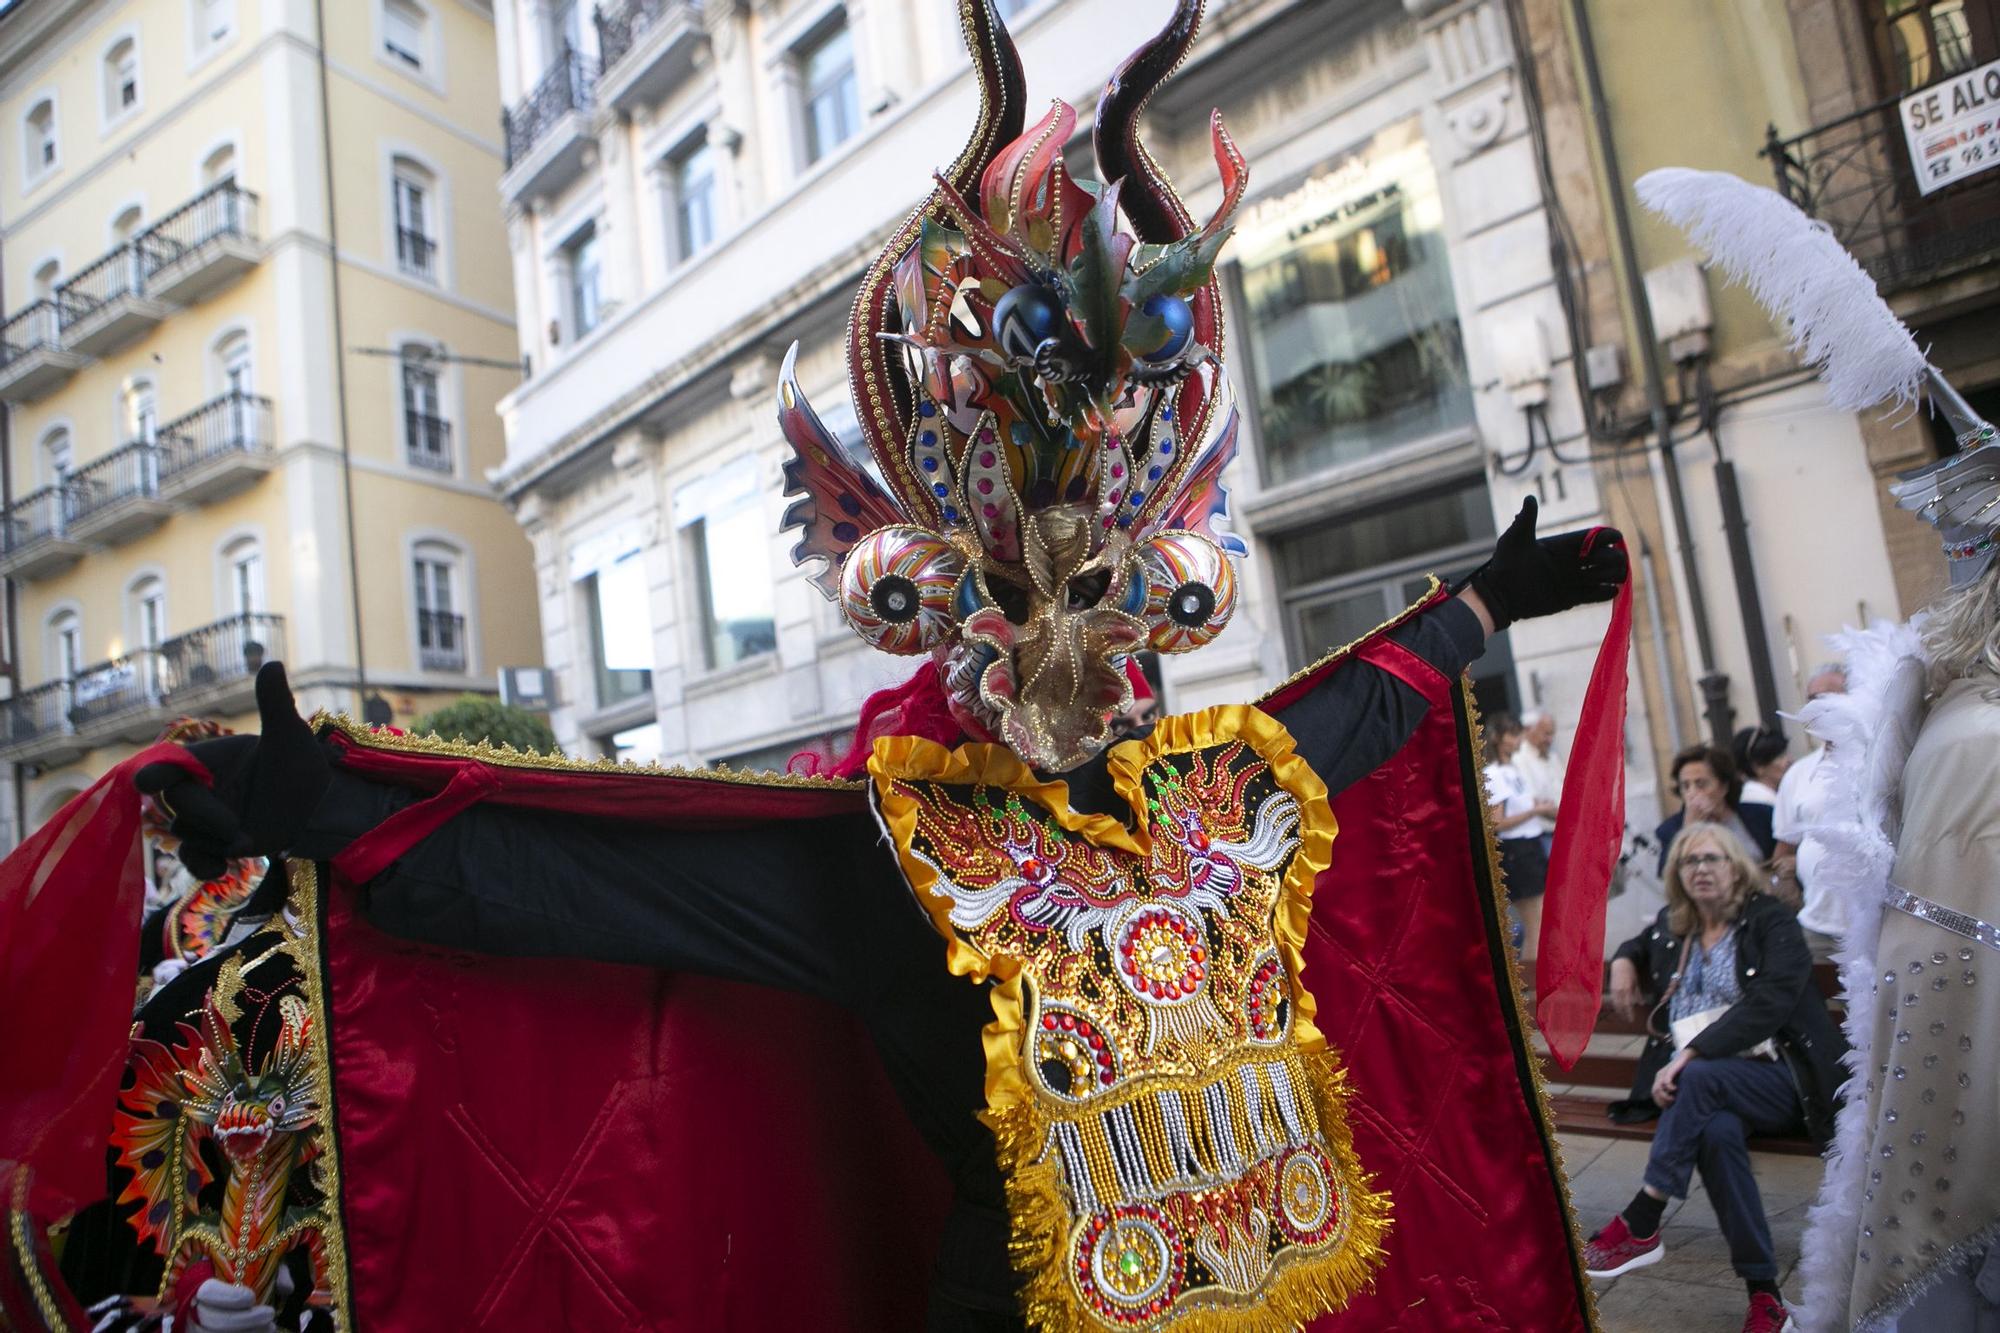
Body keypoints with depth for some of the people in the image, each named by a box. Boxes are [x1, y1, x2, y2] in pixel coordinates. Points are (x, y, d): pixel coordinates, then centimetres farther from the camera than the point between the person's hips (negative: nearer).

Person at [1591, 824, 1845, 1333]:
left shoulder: (1771, 923, 0)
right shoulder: (1671, 927, 16)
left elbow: (1767, 1005, -15)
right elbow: (1638, 944, 41)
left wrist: (1689, 1054, -23)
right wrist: (1623, 962, 15)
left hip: (1774, 1076, -3)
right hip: (1695, 1081, 3)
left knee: (1700, 1078, -37)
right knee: (1718, 1130, -33)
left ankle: (1639, 1227, -32)